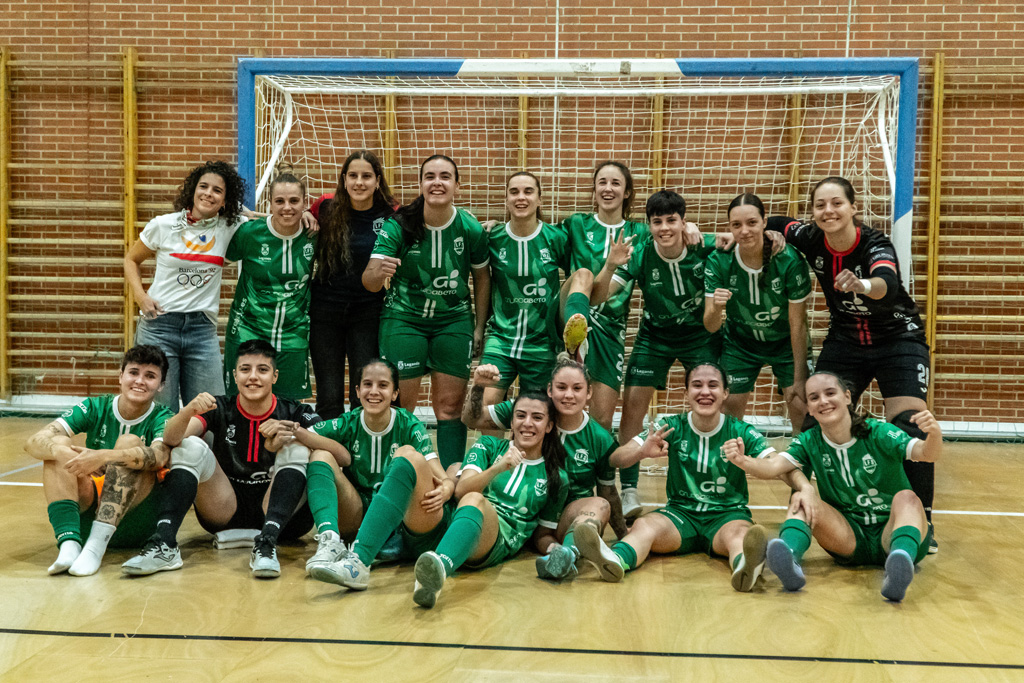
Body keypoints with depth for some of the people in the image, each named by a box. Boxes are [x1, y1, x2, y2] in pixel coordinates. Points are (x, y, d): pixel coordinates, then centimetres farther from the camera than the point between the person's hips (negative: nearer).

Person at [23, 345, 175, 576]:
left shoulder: (161, 418, -5)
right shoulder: (96, 408, 1)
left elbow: (159, 457, -29)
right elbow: (33, 442, -10)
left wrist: (104, 457, -44)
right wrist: (60, 450, -33)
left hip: (134, 522, -3)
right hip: (87, 515, 3)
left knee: (129, 442, -23)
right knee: (59, 445, -16)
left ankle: (96, 546, -36)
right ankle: (69, 543, -34)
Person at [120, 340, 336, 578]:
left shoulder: (294, 413, -3)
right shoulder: (221, 409, 0)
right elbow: (170, 439, -16)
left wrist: (295, 431, -29)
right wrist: (189, 411, -37)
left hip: (280, 514, -1)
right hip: (227, 512, 1)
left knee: (296, 448, -22)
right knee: (190, 446, -15)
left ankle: (267, 543, -38)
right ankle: (164, 543, -30)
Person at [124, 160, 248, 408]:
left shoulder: (230, 228, 2)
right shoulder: (164, 225, 1)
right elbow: (131, 259, 14)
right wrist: (140, 296, -2)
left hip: (203, 329, 2)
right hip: (159, 325, -1)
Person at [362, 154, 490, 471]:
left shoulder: (471, 228, -9)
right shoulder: (398, 225, -14)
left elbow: (481, 277, 7)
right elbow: (369, 283, -20)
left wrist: (480, 328, 6)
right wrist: (379, 272, -44)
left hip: (454, 320, 1)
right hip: (403, 318, -1)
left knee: (450, 405, 1)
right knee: (401, 404, -2)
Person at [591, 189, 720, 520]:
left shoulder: (707, 247, -21)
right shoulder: (639, 254, -21)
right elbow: (597, 297, -24)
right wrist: (610, 266, -41)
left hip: (701, 334, 0)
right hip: (655, 336, 0)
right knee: (633, 405, -9)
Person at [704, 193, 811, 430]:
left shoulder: (789, 260, -26)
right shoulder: (718, 261, -21)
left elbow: (798, 323, -18)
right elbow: (711, 327, -20)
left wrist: (800, 377, -15)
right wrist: (716, 308, -44)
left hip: (785, 342, -1)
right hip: (740, 343, 1)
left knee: (800, 406, -7)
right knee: (731, 406, -1)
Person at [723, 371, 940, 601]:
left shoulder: (878, 433, -9)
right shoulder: (809, 442, 0)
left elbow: (926, 453, -24)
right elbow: (772, 467, -17)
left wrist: (934, 435, -48)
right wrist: (744, 461, -39)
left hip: (889, 533, -2)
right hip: (850, 538, 2)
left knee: (906, 497, -31)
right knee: (803, 499, -20)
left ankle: (900, 566, -60)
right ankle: (790, 560, -49)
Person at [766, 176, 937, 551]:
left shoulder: (875, 244, -27)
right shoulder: (811, 240, -13)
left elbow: (888, 282, -50)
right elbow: (774, 224, 7)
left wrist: (864, 285, -72)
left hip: (898, 340, -4)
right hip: (845, 341, 4)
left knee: (910, 426, -19)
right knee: (817, 423, -4)